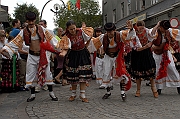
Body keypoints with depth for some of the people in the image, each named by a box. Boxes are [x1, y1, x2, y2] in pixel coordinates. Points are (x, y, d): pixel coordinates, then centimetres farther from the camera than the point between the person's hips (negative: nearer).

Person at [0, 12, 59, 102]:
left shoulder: (41, 29, -3)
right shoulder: (24, 32, -3)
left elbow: (50, 38, -1)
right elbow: (15, 42, -8)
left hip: (42, 55, -1)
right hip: (32, 56, 1)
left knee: (47, 73, 4)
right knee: (31, 74, 6)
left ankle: (51, 92, 17)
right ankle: (32, 94, 20)